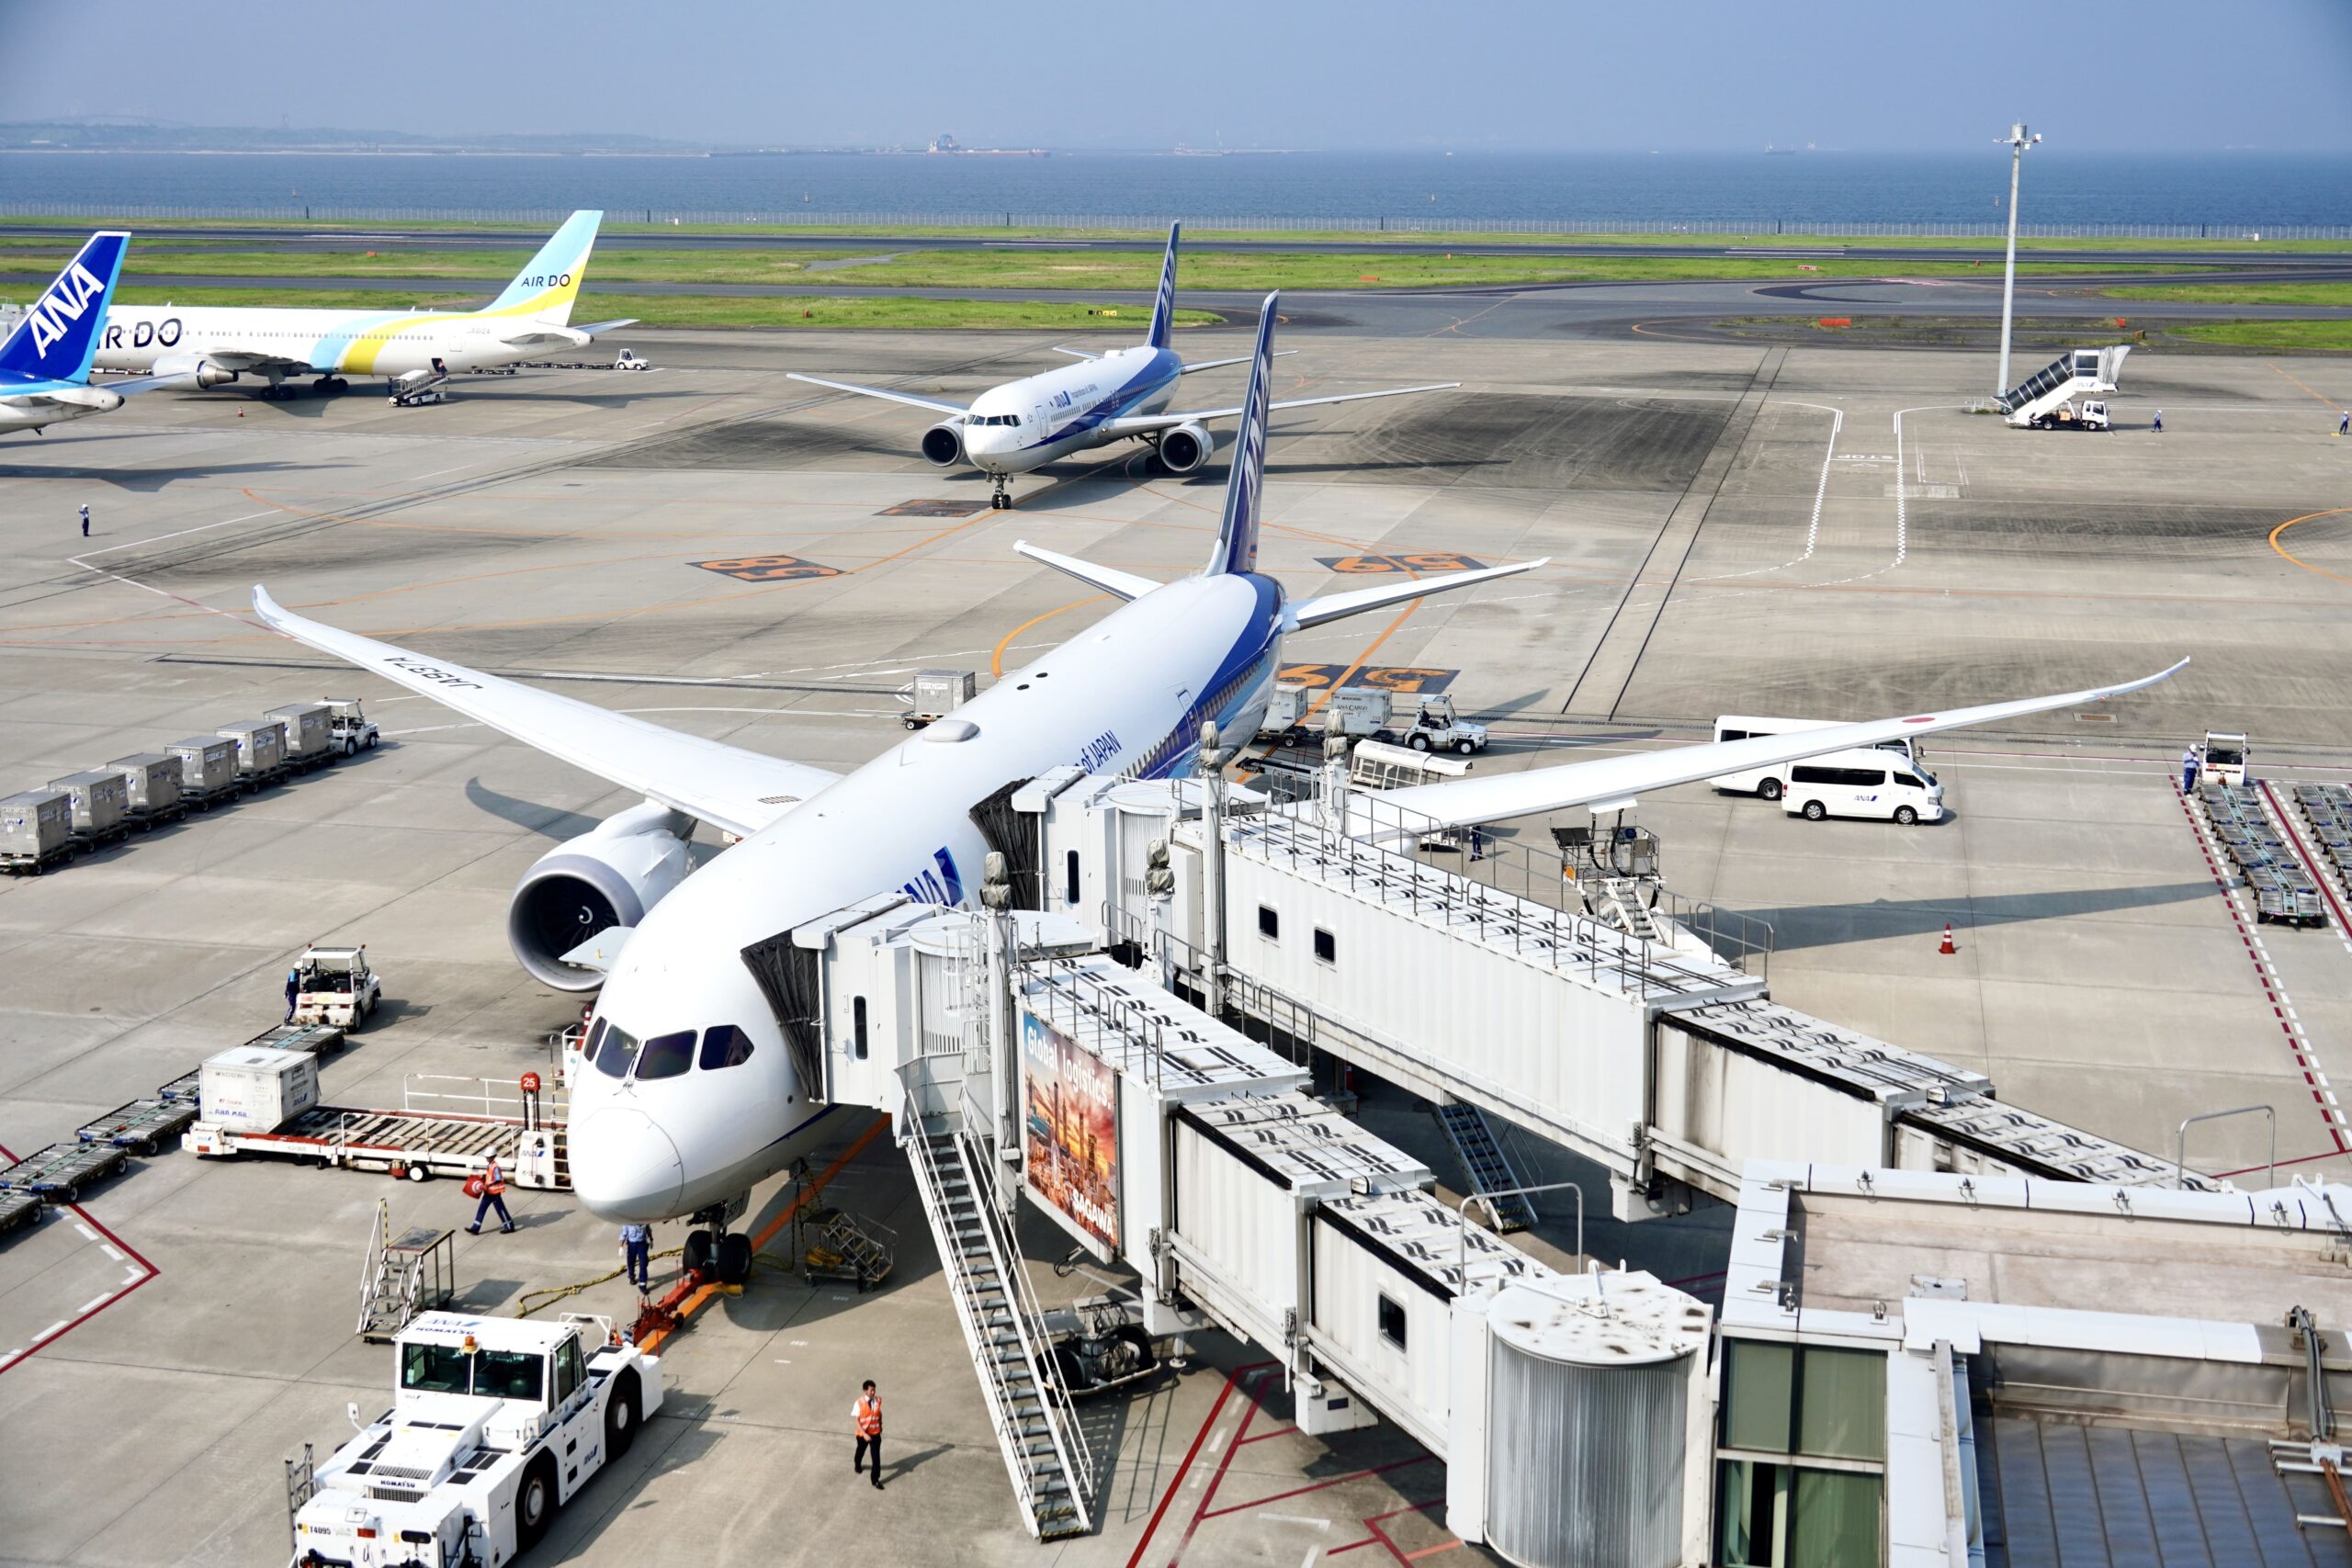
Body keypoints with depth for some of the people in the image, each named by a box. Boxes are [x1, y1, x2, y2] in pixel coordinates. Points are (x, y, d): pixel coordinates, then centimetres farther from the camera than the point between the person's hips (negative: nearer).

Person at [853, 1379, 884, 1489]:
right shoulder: (859, 1403, -22)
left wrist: (880, 1425, 18)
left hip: (875, 1433, 1)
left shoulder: (878, 1400, -11)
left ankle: (876, 1480, 10)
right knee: (861, 1451, 25)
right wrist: (864, 1434, -25)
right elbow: (856, 1420, -18)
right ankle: (857, 1465, 57)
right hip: (863, 1434, -1)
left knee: (876, 1457, -1)